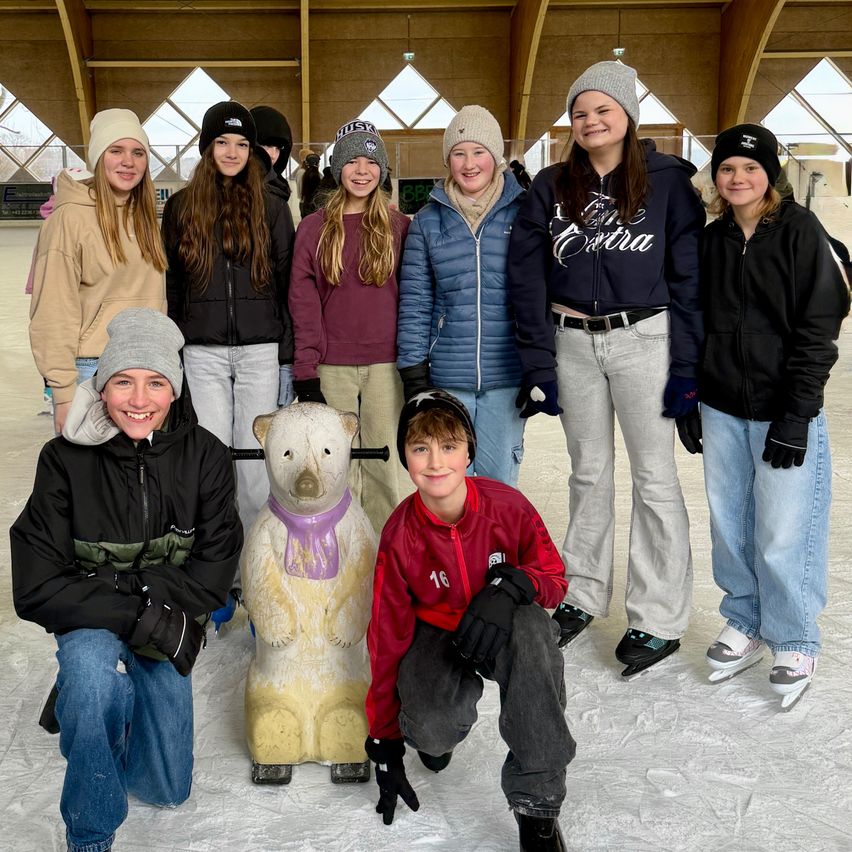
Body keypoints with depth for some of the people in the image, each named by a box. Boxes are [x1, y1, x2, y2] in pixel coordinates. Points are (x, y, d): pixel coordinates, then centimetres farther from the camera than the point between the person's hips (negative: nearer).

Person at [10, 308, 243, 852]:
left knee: (167, 790, 6)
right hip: (92, 627, -2)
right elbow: (36, 588, -20)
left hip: (167, 630, 2)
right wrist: (140, 616, -28)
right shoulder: (66, 460, -18)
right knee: (93, 670, -37)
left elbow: (214, 573, -14)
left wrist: (122, 583, -24)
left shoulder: (205, 456, -14)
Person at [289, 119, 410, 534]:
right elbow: (303, 302, 2)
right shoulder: (314, 227, 7)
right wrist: (305, 371, -5)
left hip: (385, 364, 0)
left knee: (384, 465, 3)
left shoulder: (399, 227, 7)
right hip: (331, 367, 0)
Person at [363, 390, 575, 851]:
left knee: (532, 628, -37)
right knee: (432, 724, -32)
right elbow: (386, 637, -9)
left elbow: (554, 576, -5)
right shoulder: (400, 537, -17)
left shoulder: (507, 505, -19)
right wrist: (384, 746, -4)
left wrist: (510, 586, -32)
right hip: (435, 633, 0)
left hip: (502, 632, 0)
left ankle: (537, 804, -27)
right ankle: (433, 735, 12)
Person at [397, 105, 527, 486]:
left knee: (498, 482, 7)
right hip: (446, 377, 1)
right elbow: (414, 302, 5)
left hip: (507, 376, -1)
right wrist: (413, 373, 0)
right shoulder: (429, 219, 6)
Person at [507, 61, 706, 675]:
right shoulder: (551, 188, 6)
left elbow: (689, 275, -4)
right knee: (589, 474, 13)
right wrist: (539, 365, -3)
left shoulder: (668, 180, -2)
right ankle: (584, 595, 27)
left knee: (654, 477, 0)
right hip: (573, 344, 3)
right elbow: (528, 279, 3)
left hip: (644, 339, -3)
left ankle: (659, 620, 10)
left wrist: (686, 365, -9)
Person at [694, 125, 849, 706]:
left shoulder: (799, 230, -6)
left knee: (782, 537, -2)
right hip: (722, 411, 5)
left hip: (784, 412, -4)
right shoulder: (712, 241, 9)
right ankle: (745, 626, 30)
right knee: (730, 528, 11)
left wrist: (796, 414, -15)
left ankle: (794, 645, 17)